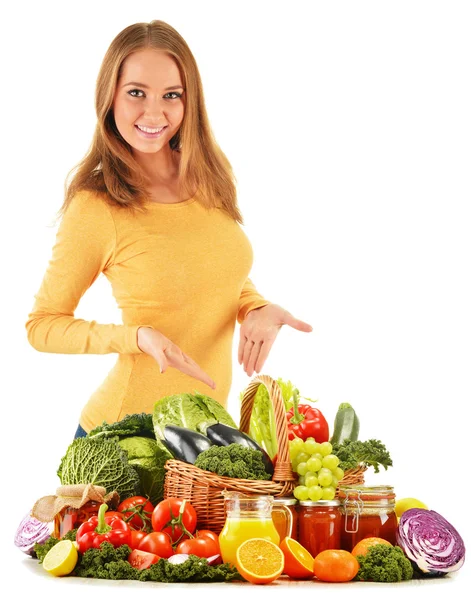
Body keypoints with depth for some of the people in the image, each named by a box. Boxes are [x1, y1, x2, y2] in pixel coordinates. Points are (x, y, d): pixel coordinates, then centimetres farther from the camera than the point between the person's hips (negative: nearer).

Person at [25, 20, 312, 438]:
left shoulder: (210, 177, -1)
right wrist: (138, 336, -23)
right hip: (123, 435, -5)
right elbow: (42, 325, -9)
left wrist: (257, 308, -8)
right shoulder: (96, 207, -16)